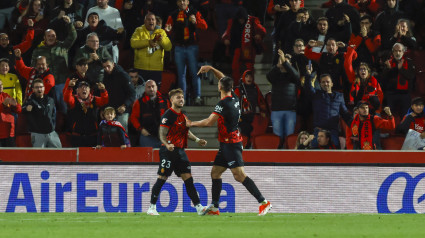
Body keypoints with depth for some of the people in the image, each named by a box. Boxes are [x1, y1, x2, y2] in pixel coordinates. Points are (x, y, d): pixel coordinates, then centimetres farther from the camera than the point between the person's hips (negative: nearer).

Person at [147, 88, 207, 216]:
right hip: (168, 151, -7)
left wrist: (197, 140, 18)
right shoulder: (168, 115, -10)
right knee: (162, 179, -5)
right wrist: (167, 145, -33)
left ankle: (199, 207, 2)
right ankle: (152, 207, 3)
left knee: (188, 178, 3)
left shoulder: (183, 115, 15)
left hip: (180, 151, 7)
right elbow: (162, 134, -16)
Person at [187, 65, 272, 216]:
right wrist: (211, 69, 20)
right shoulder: (234, 98, 6)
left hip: (231, 144, -10)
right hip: (227, 145, 10)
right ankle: (214, 207, 17)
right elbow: (224, 79, 23)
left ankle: (263, 202, -17)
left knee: (239, 175, -14)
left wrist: (191, 124, -5)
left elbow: (209, 122, -20)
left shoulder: (224, 104, -20)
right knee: (215, 173, 13)